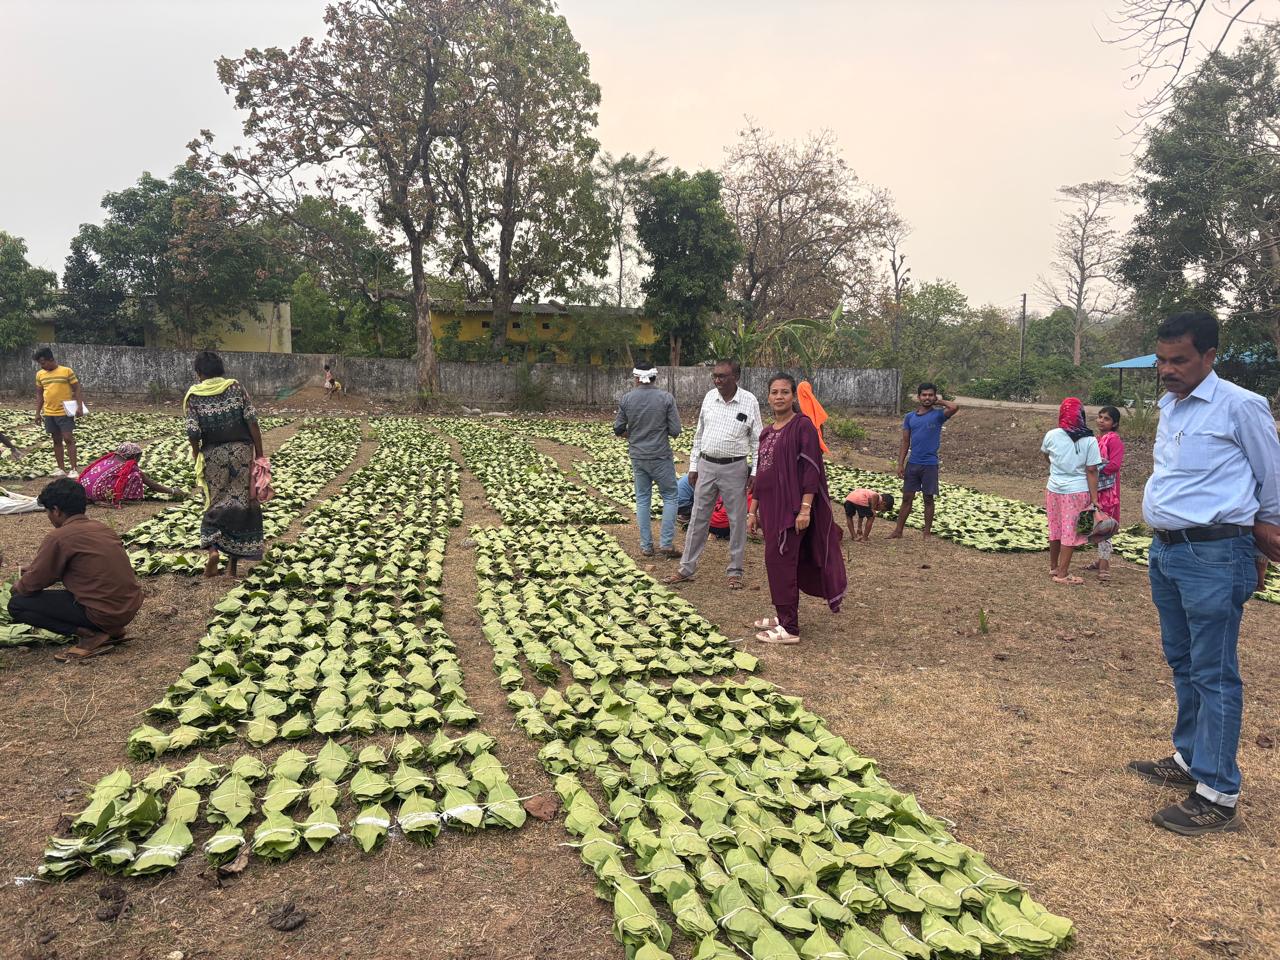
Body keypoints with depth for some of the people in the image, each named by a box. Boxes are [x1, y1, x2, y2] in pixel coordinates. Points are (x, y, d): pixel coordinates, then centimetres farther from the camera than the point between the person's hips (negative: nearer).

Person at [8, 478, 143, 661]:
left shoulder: (59, 537, -10)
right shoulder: (102, 528, 12)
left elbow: (32, 585, -2)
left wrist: (18, 587, 22)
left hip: (104, 613, -7)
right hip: (132, 607, 7)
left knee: (17, 605, 4)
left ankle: (90, 635, -5)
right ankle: (111, 630, 15)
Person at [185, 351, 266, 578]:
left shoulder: (194, 395, -3)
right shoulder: (236, 387, -1)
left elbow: (193, 432, -10)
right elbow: (252, 422, -6)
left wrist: (197, 455, 8)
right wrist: (259, 453, 0)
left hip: (213, 454, 0)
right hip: (242, 451, 0)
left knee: (215, 503, 17)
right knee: (241, 504, 6)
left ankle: (213, 549, -6)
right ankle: (232, 565, 9)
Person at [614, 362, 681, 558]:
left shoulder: (626, 399, -3)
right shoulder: (666, 398, -9)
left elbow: (618, 429, 2)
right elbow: (675, 431, -10)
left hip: (637, 457, 3)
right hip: (661, 457, -3)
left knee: (642, 499, 12)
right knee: (670, 497, 9)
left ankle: (646, 546, 14)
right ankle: (666, 543, 2)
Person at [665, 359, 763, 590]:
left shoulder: (749, 401, -7)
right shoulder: (710, 397, 3)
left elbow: (757, 439, -2)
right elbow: (699, 433, 10)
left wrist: (755, 471, -7)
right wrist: (693, 465, 9)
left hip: (735, 468, -3)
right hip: (706, 466, 3)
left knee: (737, 520, 6)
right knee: (698, 518, 9)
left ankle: (735, 572, 19)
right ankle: (686, 569, 18)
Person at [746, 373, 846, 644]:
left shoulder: (803, 426, -8)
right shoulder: (768, 432, 14)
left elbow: (811, 469, -14)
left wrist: (805, 508, -20)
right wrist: (753, 511, 17)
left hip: (791, 507, -7)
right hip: (770, 506, 7)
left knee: (780, 561, -7)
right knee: (780, 562, 13)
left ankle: (789, 629, 0)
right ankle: (784, 617, 25)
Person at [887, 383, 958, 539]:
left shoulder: (938, 415, -4)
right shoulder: (910, 417, 6)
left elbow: (955, 407, -25)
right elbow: (905, 442, 7)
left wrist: (939, 401, -7)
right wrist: (900, 464, 1)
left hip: (930, 464, -3)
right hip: (912, 463, 3)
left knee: (928, 499, 6)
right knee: (907, 498, 8)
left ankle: (927, 533, 16)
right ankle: (898, 531, 14)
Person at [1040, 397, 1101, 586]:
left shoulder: (1052, 435, -3)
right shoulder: (1089, 440, -11)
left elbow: (1044, 454, 18)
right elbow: (1091, 471, -12)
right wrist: (1094, 499, -8)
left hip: (1054, 490, 3)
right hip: (1077, 492, -3)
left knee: (1055, 529, 16)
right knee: (1071, 532, 5)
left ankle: (1054, 566, 31)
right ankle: (1062, 573, 8)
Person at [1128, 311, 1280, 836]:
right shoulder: (1169, 406, 11)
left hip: (1213, 557, -8)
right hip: (1166, 551, 8)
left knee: (1213, 675, -2)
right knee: (1182, 662, 18)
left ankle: (1217, 795, 6)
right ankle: (1189, 759, 33)